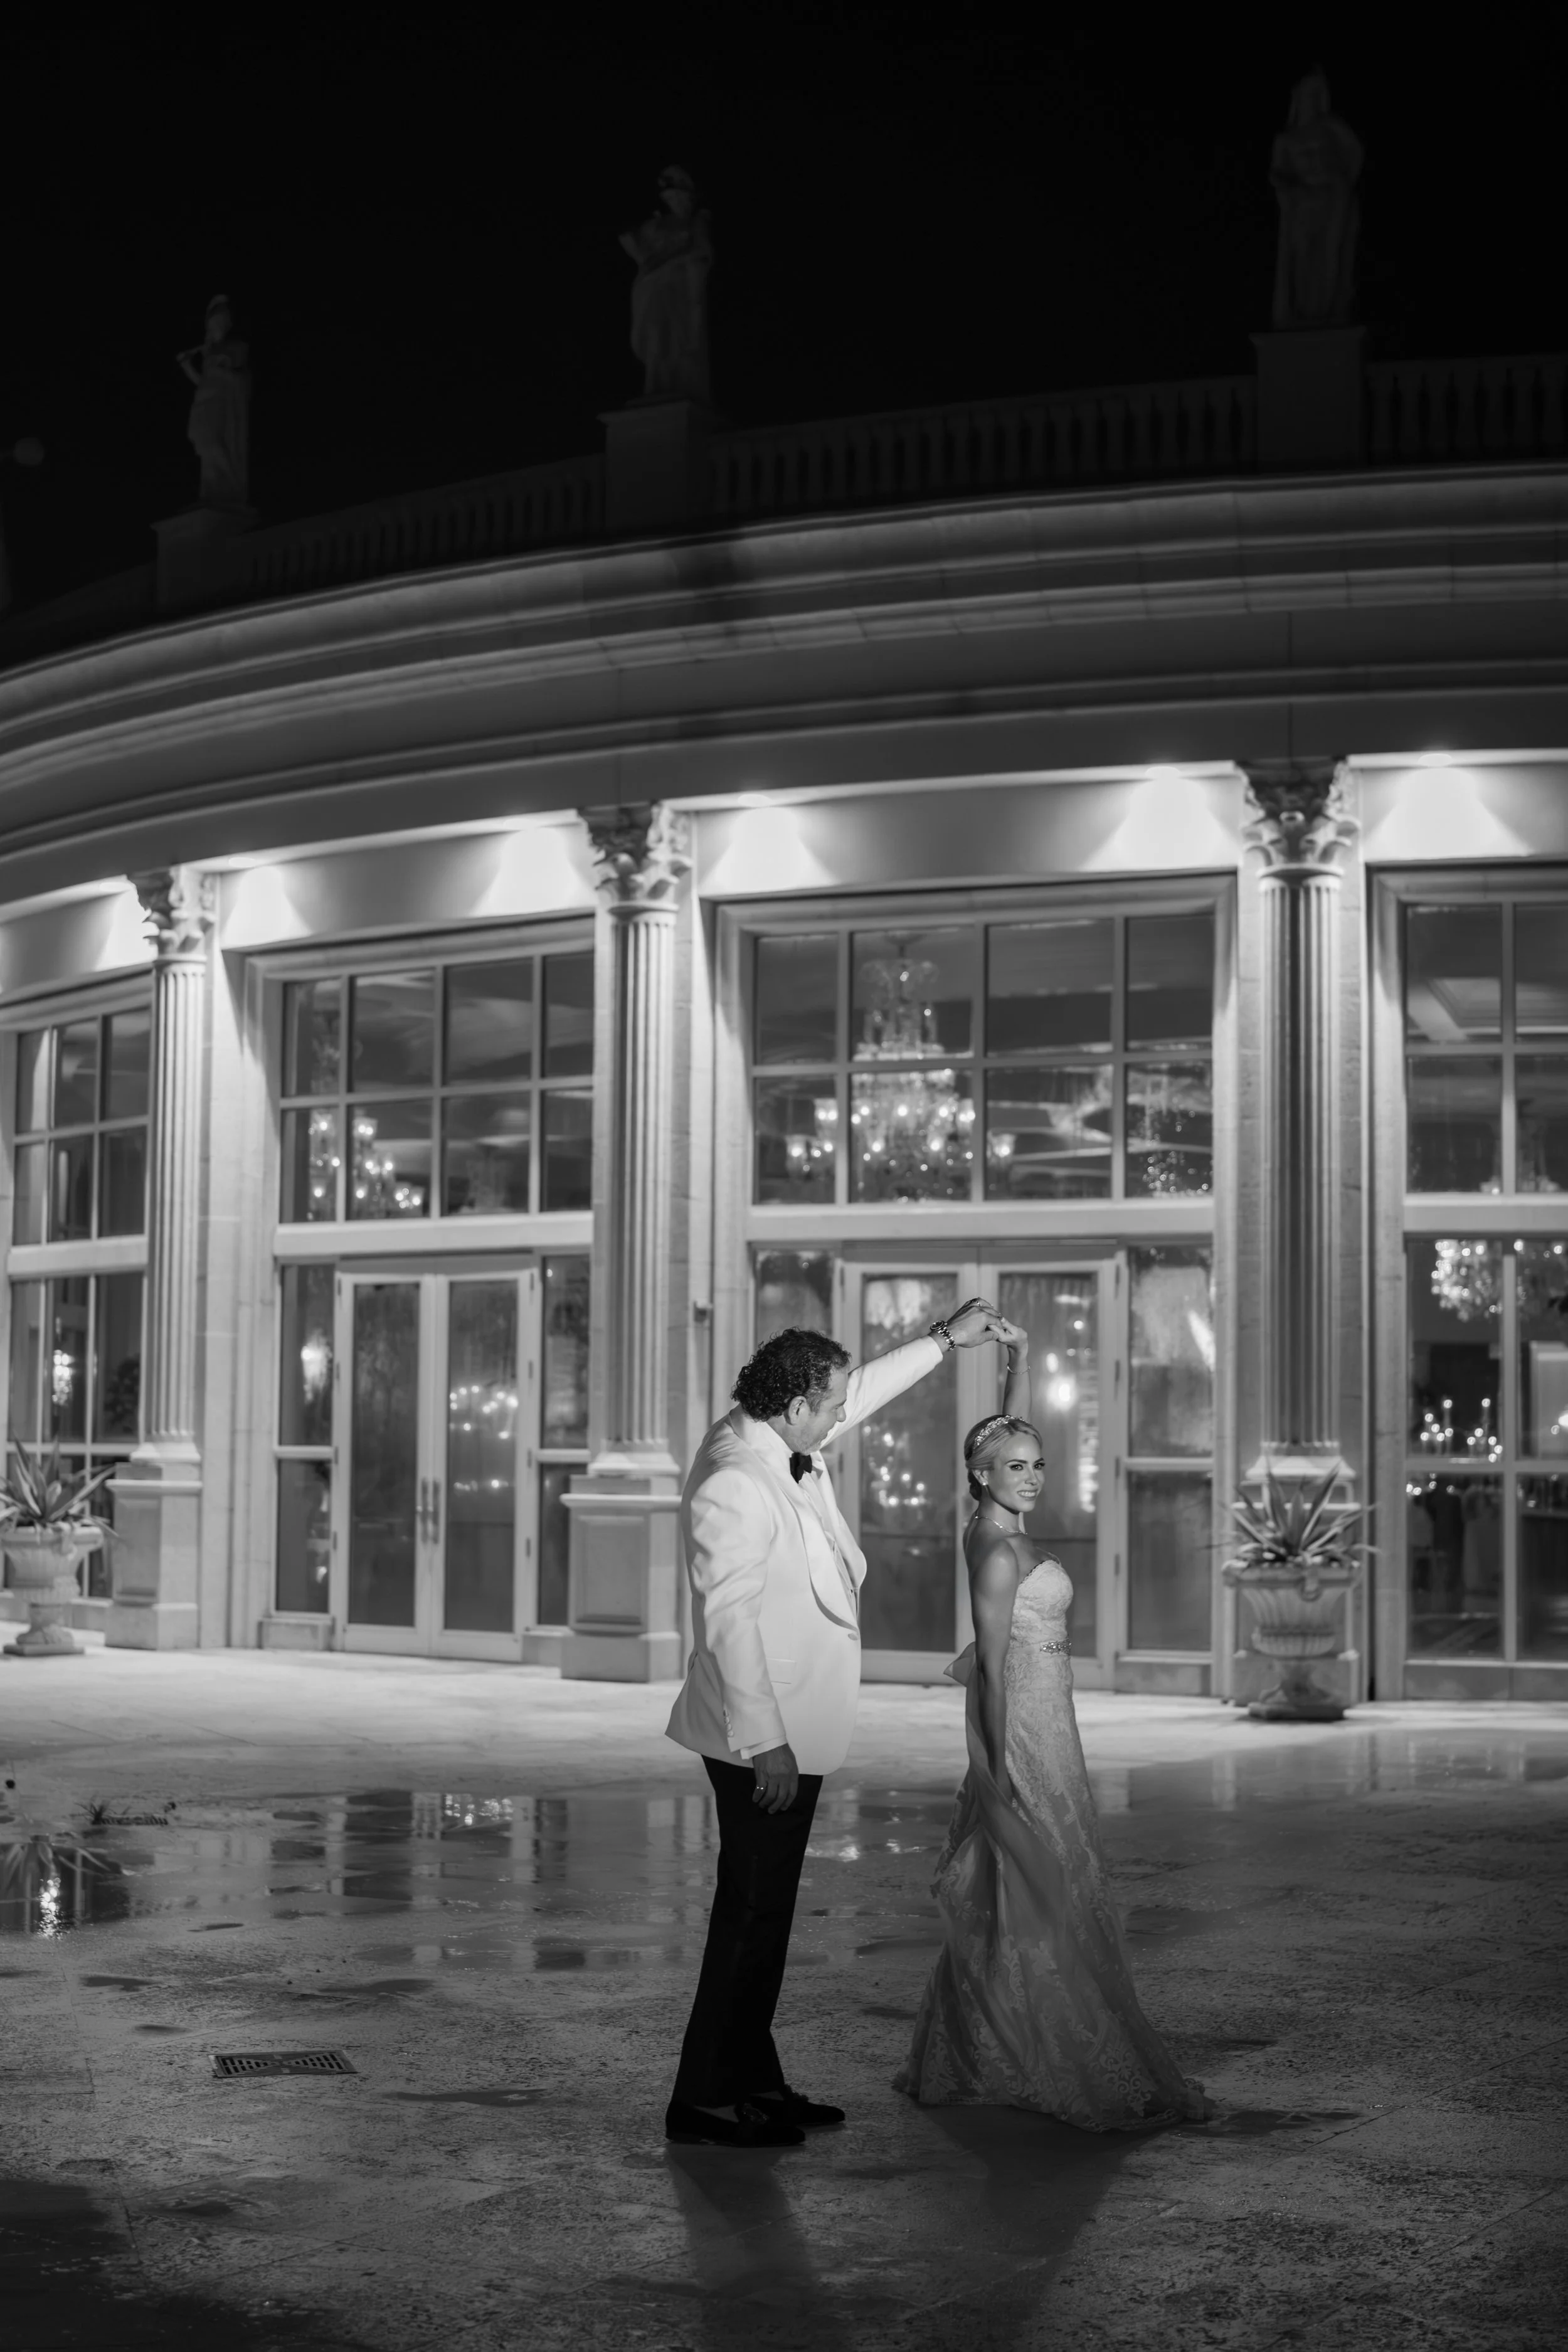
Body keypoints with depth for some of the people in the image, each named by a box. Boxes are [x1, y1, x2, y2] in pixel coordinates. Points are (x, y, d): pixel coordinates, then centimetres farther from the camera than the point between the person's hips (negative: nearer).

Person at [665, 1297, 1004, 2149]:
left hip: (791, 1729, 10)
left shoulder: (778, 1442, 6)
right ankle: (705, 2099, 4)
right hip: (764, 1736, -10)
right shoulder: (734, 1484, -22)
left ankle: (754, 2081, 24)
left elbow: (861, 1391, 26)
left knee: (764, 1908, 15)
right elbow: (728, 1622, -24)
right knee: (752, 1911, -4)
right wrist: (766, 1744, -24)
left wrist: (942, 1339, 30)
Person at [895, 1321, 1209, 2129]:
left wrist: (1022, 1355, 5)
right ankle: (1085, 2071, -1)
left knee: (1009, 1901, 12)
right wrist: (999, 1764, -19)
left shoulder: (997, 1531, 7)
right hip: (1023, 1733, -10)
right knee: (1041, 1896, -5)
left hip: (1037, 1727, 10)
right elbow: (994, 1661, -18)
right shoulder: (998, 1550, -16)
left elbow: (1013, 1428, 15)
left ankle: (973, 2062, 17)